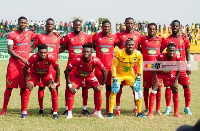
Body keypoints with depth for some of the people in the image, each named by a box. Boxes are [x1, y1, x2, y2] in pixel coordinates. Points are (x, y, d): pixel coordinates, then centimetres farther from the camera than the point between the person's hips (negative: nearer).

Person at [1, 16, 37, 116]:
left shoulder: (29, 34, 10)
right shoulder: (12, 35, -1)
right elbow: (10, 50, -6)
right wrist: (21, 58, -15)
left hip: (25, 63, 3)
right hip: (13, 63, -3)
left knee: (24, 87, 4)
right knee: (9, 86, -3)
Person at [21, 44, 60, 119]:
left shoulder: (51, 58, -33)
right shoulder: (34, 57, -35)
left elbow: (57, 69, -17)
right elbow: (25, 69, -21)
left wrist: (55, 82, -16)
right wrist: (27, 82, -20)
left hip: (46, 74, 1)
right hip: (34, 73, 0)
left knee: (53, 89, -14)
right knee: (27, 89, -15)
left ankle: (55, 113, -4)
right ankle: (24, 112, -6)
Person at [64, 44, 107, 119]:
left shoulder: (95, 60, -32)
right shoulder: (77, 60, -35)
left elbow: (104, 72, -18)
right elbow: (67, 71, -24)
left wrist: (101, 85, -17)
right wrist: (69, 84, -26)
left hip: (90, 77, 1)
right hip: (77, 76, -1)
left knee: (98, 90, -13)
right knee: (71, 91, -19)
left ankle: (98, 113, 2)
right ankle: (69, 113, -10)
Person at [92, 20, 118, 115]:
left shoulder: (114, 37, 3)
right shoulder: (96, 36, 1)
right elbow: (92, 45, 18)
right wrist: (99, 50, 11)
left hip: (110, 65, 1)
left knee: (109, 87, 6)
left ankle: (108, 109, 15)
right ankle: (96, 109, 5)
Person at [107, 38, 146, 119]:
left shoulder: (138, 54, -17)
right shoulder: (119, 53, -26)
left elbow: (139, 66, 0)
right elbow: (114, 66, -19)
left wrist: (138, 79, -4)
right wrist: (114, 80, -21)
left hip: (130, 74, 3)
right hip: (118, 74, -3)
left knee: (138, 91, -3)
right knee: (114, 91, -15)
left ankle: (139, 113, 11)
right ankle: (110, 113, -3)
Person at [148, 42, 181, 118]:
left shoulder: (177, 58, -25)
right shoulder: (160, 57, -33)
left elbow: (178, 70, -9)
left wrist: (175, 81, -13)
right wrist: (156, 79, -23)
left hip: (170, 74, 3)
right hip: (159, 73, -3)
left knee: (175, 90, -5)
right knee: (154, 90, -15)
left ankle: (176, 112, 5)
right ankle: (150, 112, -10)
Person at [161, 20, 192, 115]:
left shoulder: (184, 39, 5)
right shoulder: (167, 40, 0)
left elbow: (187, 53, 9)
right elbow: (159, 51, 2)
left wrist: (188, 66, 2)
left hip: (182, 66, 1)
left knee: (186, 86, -1)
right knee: (169, 86, 0)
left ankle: (187, 108, 9)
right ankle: (168, 107, 10)